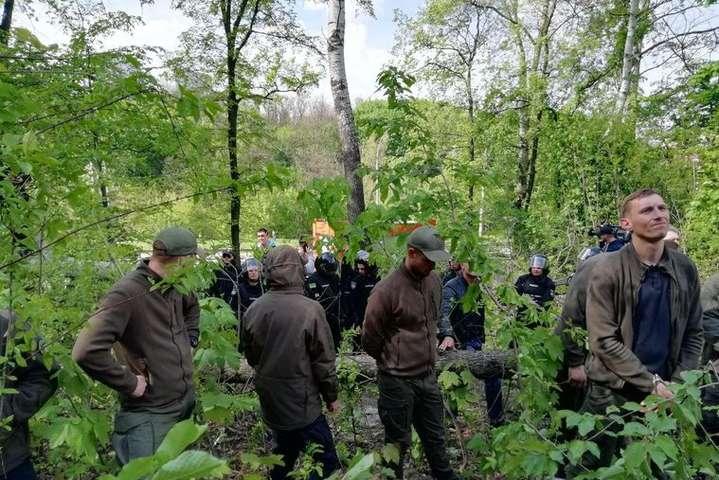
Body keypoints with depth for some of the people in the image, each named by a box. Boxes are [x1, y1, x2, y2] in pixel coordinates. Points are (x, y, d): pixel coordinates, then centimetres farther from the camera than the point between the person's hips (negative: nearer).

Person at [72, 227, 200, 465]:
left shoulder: (175, 286, 0)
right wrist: (130, 383, -23)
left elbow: (192, 306, 25)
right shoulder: (127, 294, -25)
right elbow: (86, 352, -33)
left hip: (188, 400, 8)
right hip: (151, 415, -8)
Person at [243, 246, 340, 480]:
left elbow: (251, 356, 7)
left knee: (284, 450, 25)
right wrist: (331, 396, 0)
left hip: (270, 400, 6)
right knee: (325, 460, 6)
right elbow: (324, 360, -14)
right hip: (301, 402, -6)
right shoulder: (310, 309, -21)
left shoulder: (254, 309, -6)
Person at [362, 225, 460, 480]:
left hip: (428, 375, 6)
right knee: (398, 442, 13)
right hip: (398, 381, -6)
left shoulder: (433, 280, -1)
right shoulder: (386, 289, -22)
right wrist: (393, 363, 1)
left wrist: (446, 334, 7)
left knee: (435, 436, 23)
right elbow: (370, 340, -11)